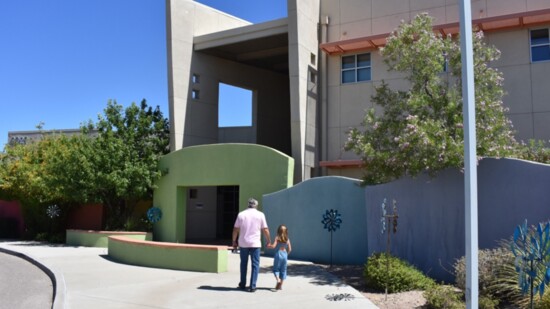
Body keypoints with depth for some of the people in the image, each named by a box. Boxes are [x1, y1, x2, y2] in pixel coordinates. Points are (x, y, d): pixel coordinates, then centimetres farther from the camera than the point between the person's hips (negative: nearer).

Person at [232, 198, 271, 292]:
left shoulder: (241, 214, 2)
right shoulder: (260, 215, -1)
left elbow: (235, 229, 2)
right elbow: (265, 230, -2)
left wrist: (234, 241, 13)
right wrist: (268, 240, 11)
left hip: (243, 243, 2)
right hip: (255, 243, -2)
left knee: (243, 264, 16)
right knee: (255, 265, 5)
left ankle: (242, 284, 24)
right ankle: (252, 286, 0)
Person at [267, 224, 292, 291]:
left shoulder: (277, 238, -6)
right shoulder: (287, 239, 3)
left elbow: (273, 246, -15)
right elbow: (290, 249, 3)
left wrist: (269, 246, 4)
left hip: (278, 254, -3)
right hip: (284, 255, 3)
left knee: (276, 269, 7)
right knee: (283, 270, 10)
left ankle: (278, 279, -20)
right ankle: (280, 285, 13)